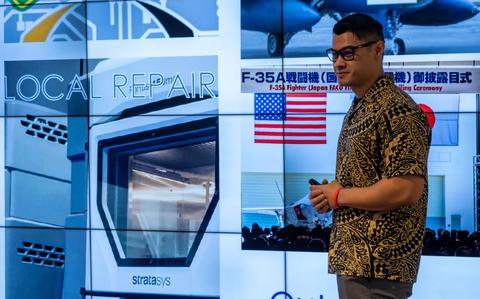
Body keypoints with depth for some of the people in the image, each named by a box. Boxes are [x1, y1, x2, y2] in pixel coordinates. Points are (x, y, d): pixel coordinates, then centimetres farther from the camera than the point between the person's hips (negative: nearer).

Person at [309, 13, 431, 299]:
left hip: (378, 264, -9)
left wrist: (338, 195, -14)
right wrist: (327, 193, 3)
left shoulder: (397, 109, -16)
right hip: (353, 257, 9)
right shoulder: (358, 108, 14)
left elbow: (406, 189, -24)